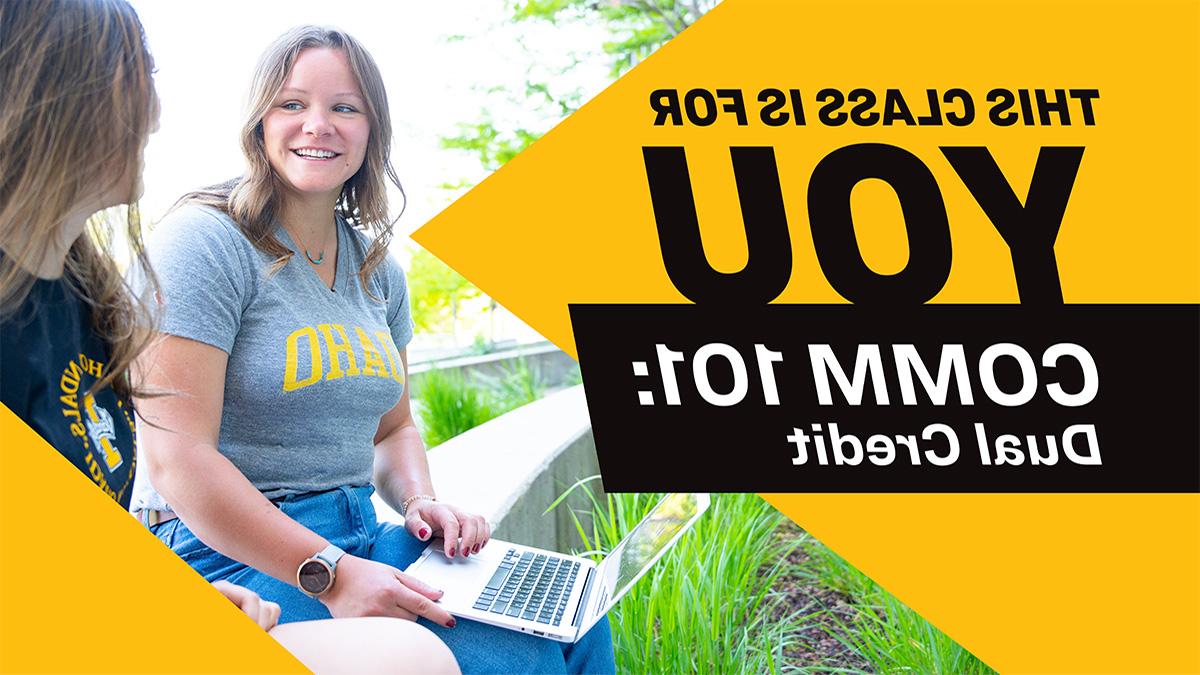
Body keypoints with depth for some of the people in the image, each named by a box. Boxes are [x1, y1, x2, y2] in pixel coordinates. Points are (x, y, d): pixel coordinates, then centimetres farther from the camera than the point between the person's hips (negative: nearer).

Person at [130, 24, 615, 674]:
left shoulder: (376, 268, 13)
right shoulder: (205, 242, -11)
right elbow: (177, 458, -19)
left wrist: (421, 502, -1)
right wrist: (328, 575, -25)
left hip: (358, 541, 7)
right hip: (226, 554, -7)